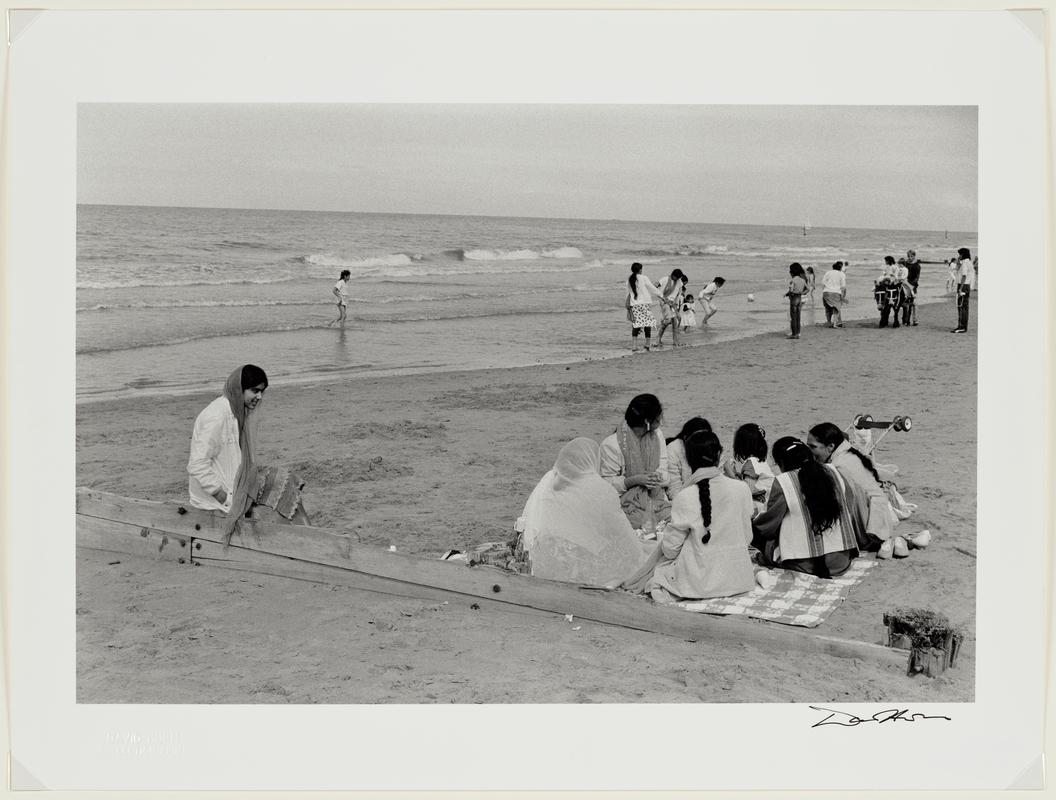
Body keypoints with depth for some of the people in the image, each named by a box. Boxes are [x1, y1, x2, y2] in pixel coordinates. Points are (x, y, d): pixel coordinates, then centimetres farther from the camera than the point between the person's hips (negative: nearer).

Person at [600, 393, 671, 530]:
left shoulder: (657, 434, 7)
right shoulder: (611, 444, -12)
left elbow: (663, 472, 6)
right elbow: (607, 481, -11)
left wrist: (656, 478, -18)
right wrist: (636, 480, -23)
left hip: (656, 498, 5)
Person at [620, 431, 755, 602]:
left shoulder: (684, 498, -15)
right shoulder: (741, 489, -7)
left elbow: (670, 550, -7)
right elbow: (747, 538, 5)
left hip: (700, 582, -4)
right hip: (738, 580, 4)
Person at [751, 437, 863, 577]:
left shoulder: (783, 482, -11)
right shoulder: (834, 472, 3)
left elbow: (769, 523, -1)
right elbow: (852, 511, 13)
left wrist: (752, 523, 21)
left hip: (804, 564, -6)